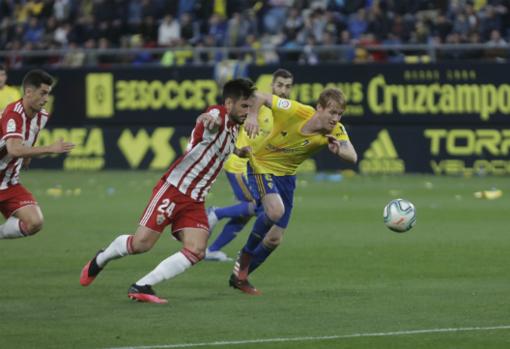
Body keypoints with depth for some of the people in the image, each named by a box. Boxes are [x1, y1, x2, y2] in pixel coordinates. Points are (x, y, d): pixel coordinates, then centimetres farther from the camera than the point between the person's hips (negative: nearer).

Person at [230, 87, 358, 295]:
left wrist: (338, 151, -50)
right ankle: (246, 254, -8)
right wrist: (252, 117, -37)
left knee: (274, 239, 7)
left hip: (286, 176, 5)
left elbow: (352, 158, -30)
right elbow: (259, 97, -18)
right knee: (275, 210, -33)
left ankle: (240, 276, 30)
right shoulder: (294, 112, -27)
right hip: (262, 166, -5)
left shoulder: (335, 132, -17)